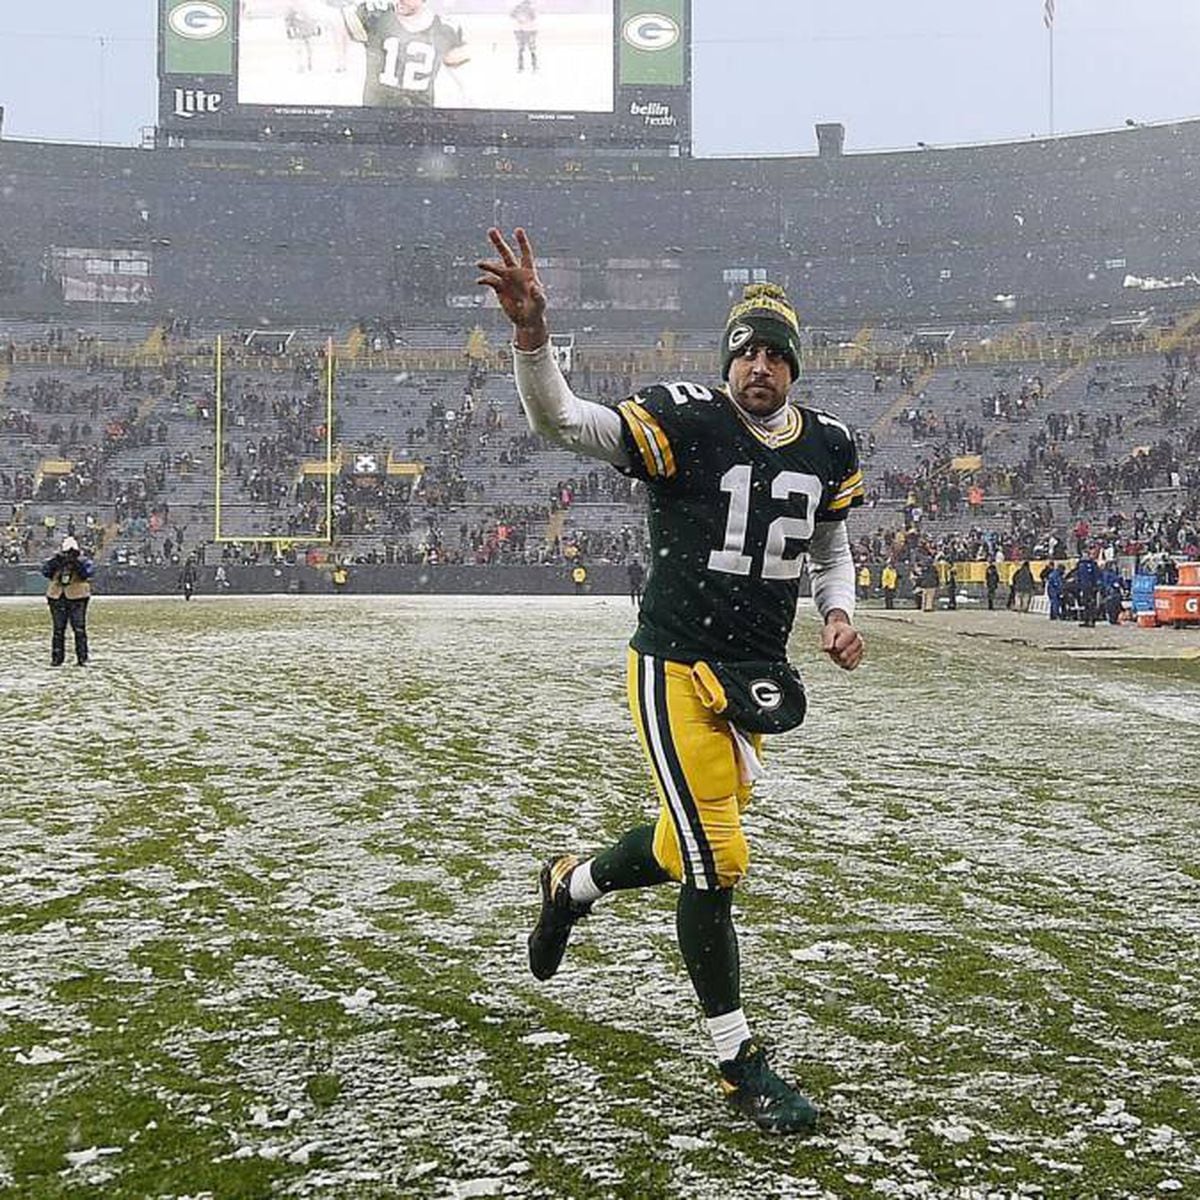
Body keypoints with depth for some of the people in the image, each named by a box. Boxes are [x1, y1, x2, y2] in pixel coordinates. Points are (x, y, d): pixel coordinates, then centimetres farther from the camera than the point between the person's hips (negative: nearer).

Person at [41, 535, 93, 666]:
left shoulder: (83, 561, 2)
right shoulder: (55, 561, 8)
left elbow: (89, 572, -17)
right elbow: (45, 571, -7)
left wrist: (76, 562, -24)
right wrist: (56, 560, -18)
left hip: (77, 598, -2)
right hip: (57, 598, 2)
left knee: (80, 630, -5)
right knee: (58, 630, 6)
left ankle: (82, 658, -1)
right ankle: (56, 658, 12)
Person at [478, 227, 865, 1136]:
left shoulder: (829, 450, 4)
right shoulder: (687, 422, -14)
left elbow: (832, 548, 21)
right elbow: (561, 421, -25)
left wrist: (839, 614, 1)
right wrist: (532, 330, -43)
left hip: (755, 679, 6)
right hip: (676, 668, -6)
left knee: (690, 842, 20)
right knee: (715, 861, -7)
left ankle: (572, 886, 51)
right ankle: (738, 1061, 7)